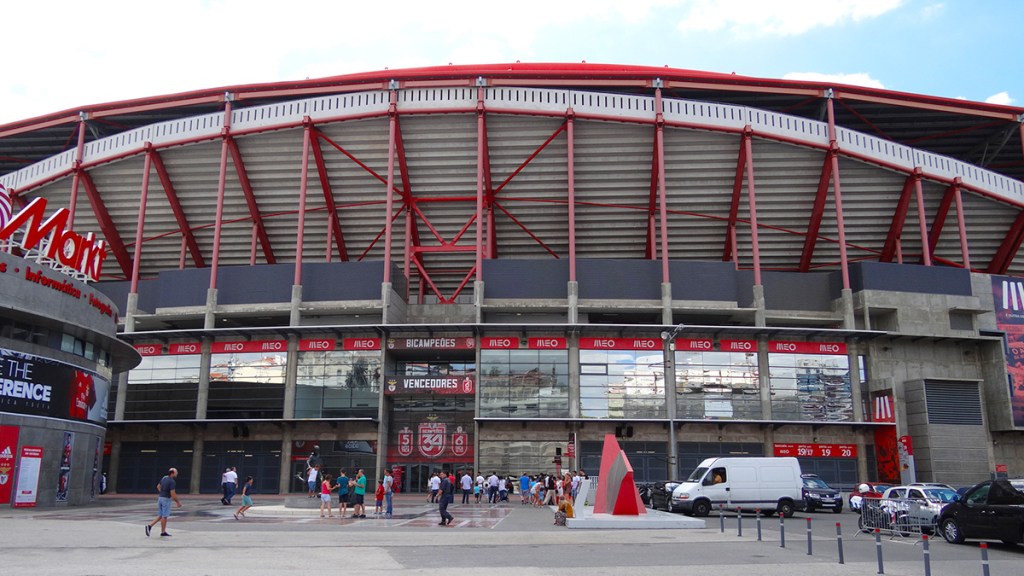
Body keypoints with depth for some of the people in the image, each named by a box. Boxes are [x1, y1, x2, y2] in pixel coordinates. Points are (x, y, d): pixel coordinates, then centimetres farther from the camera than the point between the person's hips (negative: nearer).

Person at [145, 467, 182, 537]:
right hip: (166, 499, -8)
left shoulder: (164, 478, 8)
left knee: (160, 516, 16)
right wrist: (178, 502, -9)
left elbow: (158, 486, 22)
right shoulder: (172, 481, -17)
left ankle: (150, 526, 2)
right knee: (164, 516, 2)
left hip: (160, 498, 8)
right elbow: (173, 493, -19)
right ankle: (163, 532, 10)